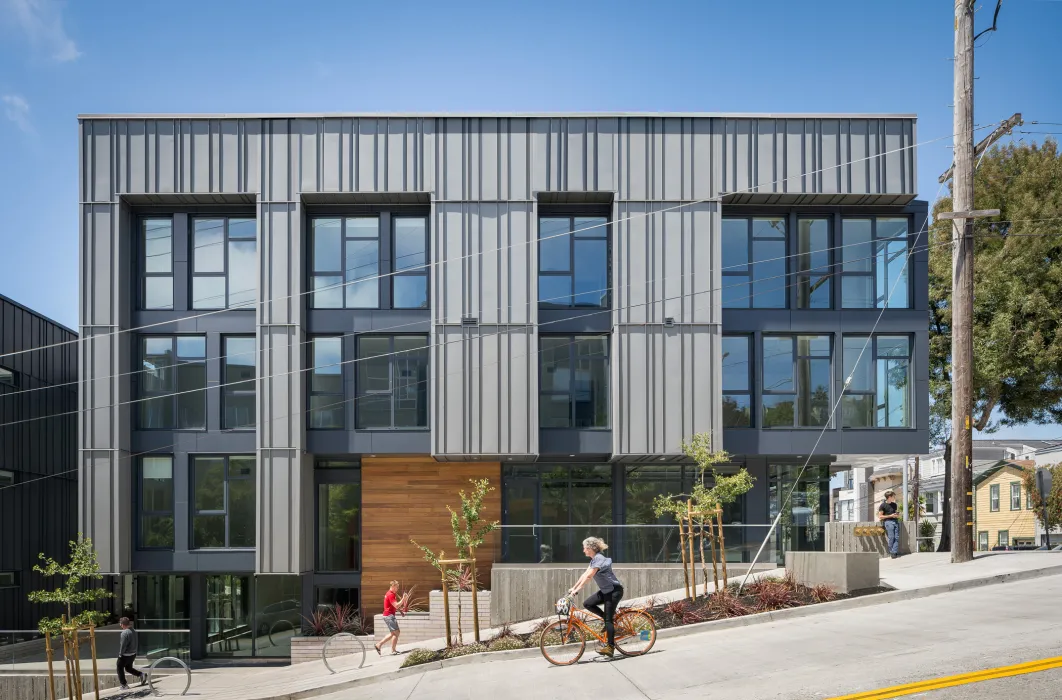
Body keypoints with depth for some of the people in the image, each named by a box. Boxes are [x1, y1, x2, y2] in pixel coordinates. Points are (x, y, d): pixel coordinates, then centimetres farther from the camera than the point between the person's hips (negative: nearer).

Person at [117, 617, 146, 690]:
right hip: (133, 654, 9)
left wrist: (120, 654, -14)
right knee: (128, 668, 23)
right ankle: (141, 675, 7)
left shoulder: (125, 633, -23)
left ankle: (124, 685, 11)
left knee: (120, 668, 9)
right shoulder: (133, 631, 6)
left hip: (125, 655, -9)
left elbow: (123, 645, -25)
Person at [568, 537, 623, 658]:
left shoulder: (599, 559, -21)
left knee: (608, 619, -10)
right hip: (605, 590, 9)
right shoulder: (594, 560, 9)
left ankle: (610, 647, -8)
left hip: (614, 590, -9)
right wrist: (573, 588, 4)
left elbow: (588, 576, -27)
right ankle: (608, 618, 12)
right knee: (587, 604, 0)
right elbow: (584, 574, 9)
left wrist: (577, 589, -29)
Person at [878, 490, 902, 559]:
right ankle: (891, 552, -5)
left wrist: (897, 515, 6)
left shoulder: (894, 505, 19)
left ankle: (895, 552, -7)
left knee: (896, 537, -6)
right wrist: (890, 516, -9)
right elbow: (880, 516, -4)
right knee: (891, 538, -13)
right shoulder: (883, 505, 0)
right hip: (888, 522, -6)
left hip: (895, 521, 6)